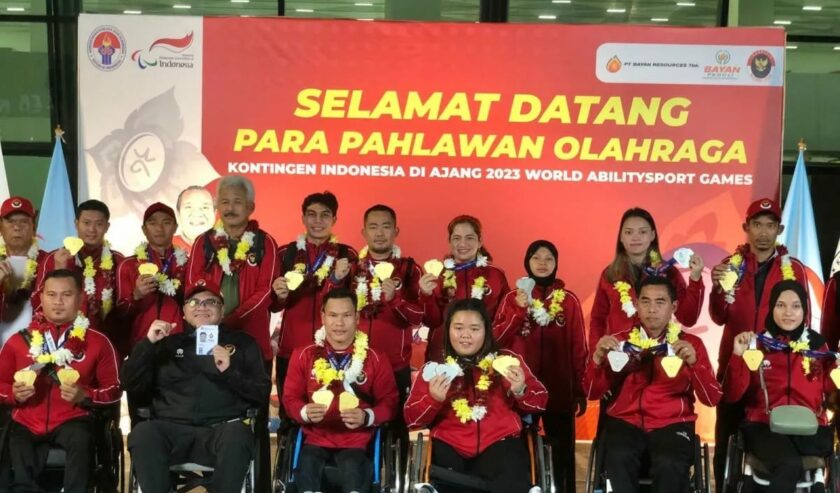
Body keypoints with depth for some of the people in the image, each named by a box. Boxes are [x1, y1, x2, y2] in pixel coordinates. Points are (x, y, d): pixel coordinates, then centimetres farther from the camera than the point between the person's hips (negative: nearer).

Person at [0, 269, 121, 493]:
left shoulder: (97, 342, 2)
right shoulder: (19, 340, 7)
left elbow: (113, 390, 5)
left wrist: (84, 396, -15)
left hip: (71, 421, -3)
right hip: (27, 424, 3)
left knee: (81, 439, -35)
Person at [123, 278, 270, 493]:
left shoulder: (242, 342, 18)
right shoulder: (168, 343, 22)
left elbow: (262, 394, 9)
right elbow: (131, 384, 13)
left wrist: (230, 371, -7)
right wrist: (148, 343, 1)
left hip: (221, 430, -1)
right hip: (172, 429, 1)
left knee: (238, 435, -36)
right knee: (143, 433, -32)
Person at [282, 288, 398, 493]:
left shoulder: (375, 358, 4)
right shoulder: (303, 355, 7)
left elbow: (389, 402, 4)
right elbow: (290, 398, 10)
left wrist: (366, 416, -16)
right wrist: (305, 412, -13)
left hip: (356, 440, -1)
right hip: (316, 438, 1)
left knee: (355, 471, -33)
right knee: (306, 468, -32)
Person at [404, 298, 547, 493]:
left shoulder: (506, 360, 13)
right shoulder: (434, 369, 13)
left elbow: (540, 402, 13)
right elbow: (411, 418, 7)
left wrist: (521, 391, -9)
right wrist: (433, 399, -12)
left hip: (499, 444, -2)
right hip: (450, 448, 2)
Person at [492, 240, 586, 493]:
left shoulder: (569, 300, 4)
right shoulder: (513, 298, 5)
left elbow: (578, 348, 4)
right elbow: (497, 340, -2)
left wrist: (580, 390, 3)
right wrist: (519, 310, -13)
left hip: (559, 389, 0)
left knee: (561, 451, 2)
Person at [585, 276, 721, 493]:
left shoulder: (691, 343, 8)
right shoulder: (621, 341, 11)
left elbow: (712, 399, 1)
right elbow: (593, 394, 8)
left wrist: (694, 362, -15)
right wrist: (598, 358, -10)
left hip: (672, 424, -1)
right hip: (625, 422, 1)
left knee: (670, 465, -33)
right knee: (619, 459, -32)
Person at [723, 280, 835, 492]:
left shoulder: (817, 344, 10)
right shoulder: (756, 343, 4)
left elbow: (831, 390, 14)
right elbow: (732, 396, -2)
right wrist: (738, 356, -15)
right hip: (764, 426, -3)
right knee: (790, 465, -34)